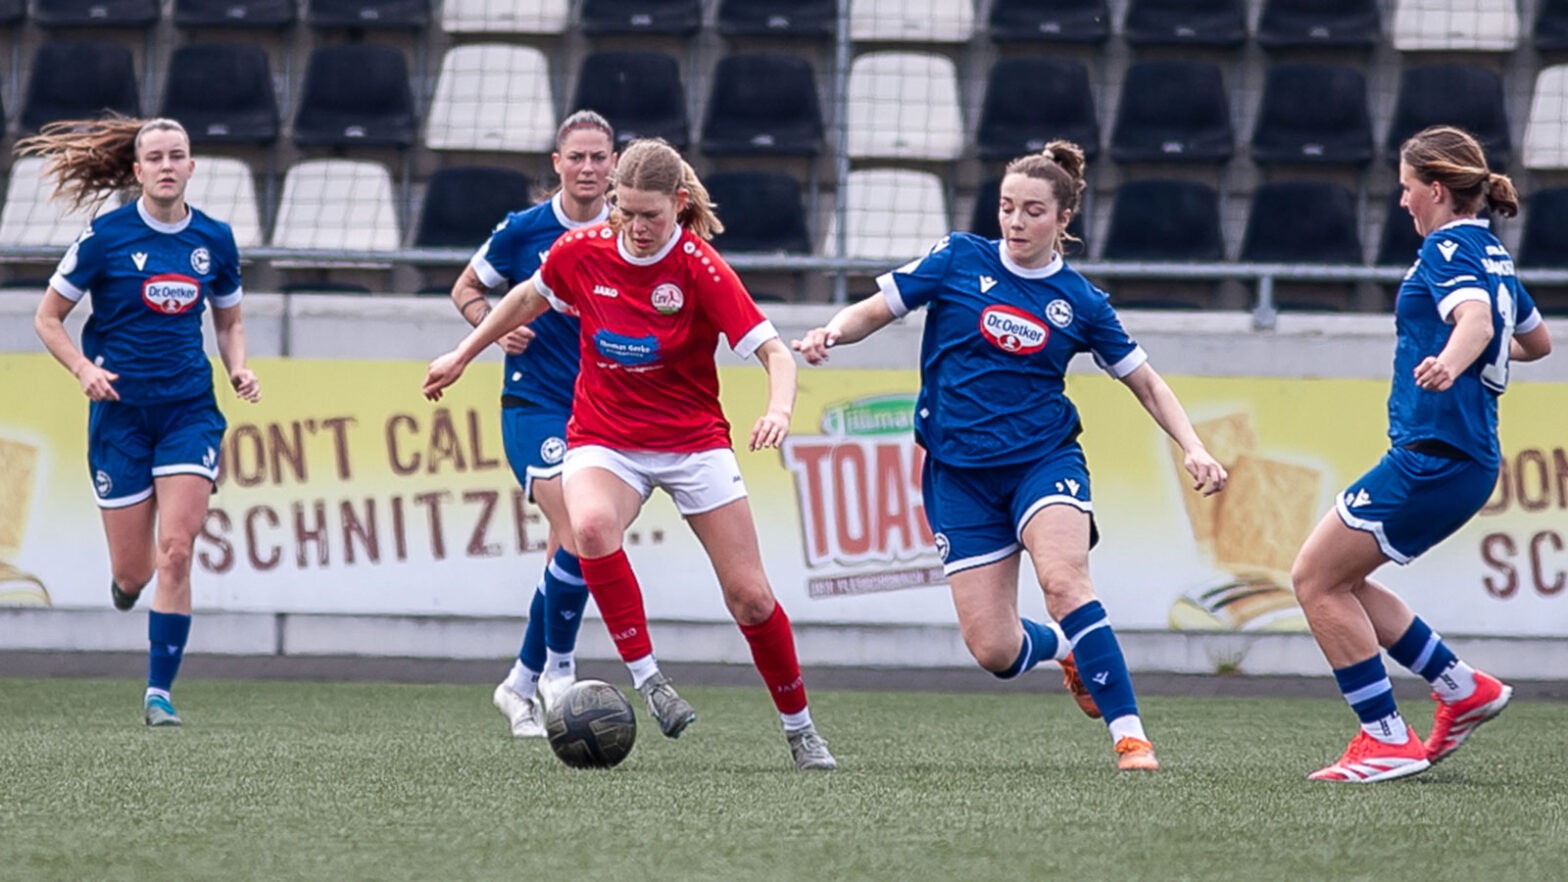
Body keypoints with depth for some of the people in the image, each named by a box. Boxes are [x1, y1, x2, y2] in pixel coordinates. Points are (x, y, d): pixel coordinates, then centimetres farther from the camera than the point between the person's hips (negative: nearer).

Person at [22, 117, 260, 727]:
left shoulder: (214, 240, 4)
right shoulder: (106, 236, -7)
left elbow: (229, 320, 20)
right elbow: (47, 318, 0)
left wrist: (238, 369, 0)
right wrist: (84, 369, -16)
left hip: (190, 410, 2)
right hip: (120, 409, -2)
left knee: (175, 552, -13)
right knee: (133, 569, 1)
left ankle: (159, 692, -6)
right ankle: (126, 582, 41)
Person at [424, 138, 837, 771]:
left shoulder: (699, 267, -17)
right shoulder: (581, 252, -8)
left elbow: (774, 352, -21)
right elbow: (530, 297, 14)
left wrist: (778, 409, -41)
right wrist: (463, 356, 20)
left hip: (693, 442, -1)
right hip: (604, 440, 1)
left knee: (750, 598, -3)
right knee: (591, 525, -35)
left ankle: (800, 729, 19)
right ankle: (646, 677, -23)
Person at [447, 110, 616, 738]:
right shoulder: (523, 231, -4)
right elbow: (465, 290, 9)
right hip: (534, 405, -3)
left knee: (568, 551, 5)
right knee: (579, 534, -20)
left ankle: (523, 684, 22)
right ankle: (557, 673, -4)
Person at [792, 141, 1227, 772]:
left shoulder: (1080, 301, 2)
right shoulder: (960, 260, 0)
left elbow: (1145, 383, 11)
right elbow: (874, 310, 4)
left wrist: (1193, 449, -2)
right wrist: (833, 331, -18)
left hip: (1044, 458, -1)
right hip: (960, 475, 1)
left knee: (1063, 582, -30)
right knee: (993, 650, -6)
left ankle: (1129, 736, -26)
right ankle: (1065, 648, 31)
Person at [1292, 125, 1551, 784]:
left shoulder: (1448, 250, -11)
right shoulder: (1492, 255, 17)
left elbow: (1476, 318, -32)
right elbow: (1536, 341, 31)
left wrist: (1449, 363, -52)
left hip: (1435, 454, -10)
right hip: (1469, 458, 10)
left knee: (1317, 580, -5)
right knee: (1337, 581, 17)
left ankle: (1387, 741, -6)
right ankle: (1463, 690, 16)